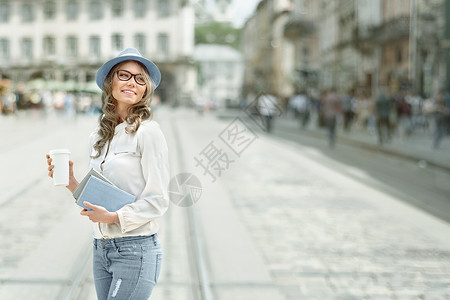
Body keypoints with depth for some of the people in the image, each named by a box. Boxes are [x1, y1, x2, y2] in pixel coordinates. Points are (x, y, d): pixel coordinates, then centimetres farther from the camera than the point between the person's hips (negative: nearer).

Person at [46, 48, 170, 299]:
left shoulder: (147, 131, -9)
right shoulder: (98, 137, 12)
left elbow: (158, 201, -11)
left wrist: (113, 217, -20)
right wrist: (71, 182, 1)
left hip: (136, 250, -7)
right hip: (101, 250, 7)